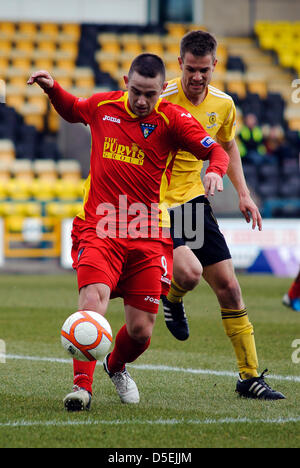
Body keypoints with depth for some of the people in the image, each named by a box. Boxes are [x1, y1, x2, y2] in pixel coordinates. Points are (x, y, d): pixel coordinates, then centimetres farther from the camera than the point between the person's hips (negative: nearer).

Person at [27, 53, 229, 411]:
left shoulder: (171, 119, -3)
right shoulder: (101, 106, 5)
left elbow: (216, 150, -9)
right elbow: (72, 111, 28)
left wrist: (214, 170, -30)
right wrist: (52, 89, 11)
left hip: (148, 235, 0)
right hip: (98, 228, 0)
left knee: (141, 331, 1)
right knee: (93, 298, -26)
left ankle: (116, 366, 36)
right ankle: (82, 387, -22)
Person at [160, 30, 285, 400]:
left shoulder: (223, 105, 2)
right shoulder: (162, 101, -17)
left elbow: (227, 146, 20)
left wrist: (243, 193, 13)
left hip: (193, 199, 5)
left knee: (228, 286, 3)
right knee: (189, 273, -27)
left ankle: (250, 376, 12)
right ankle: (172, 298, 12)